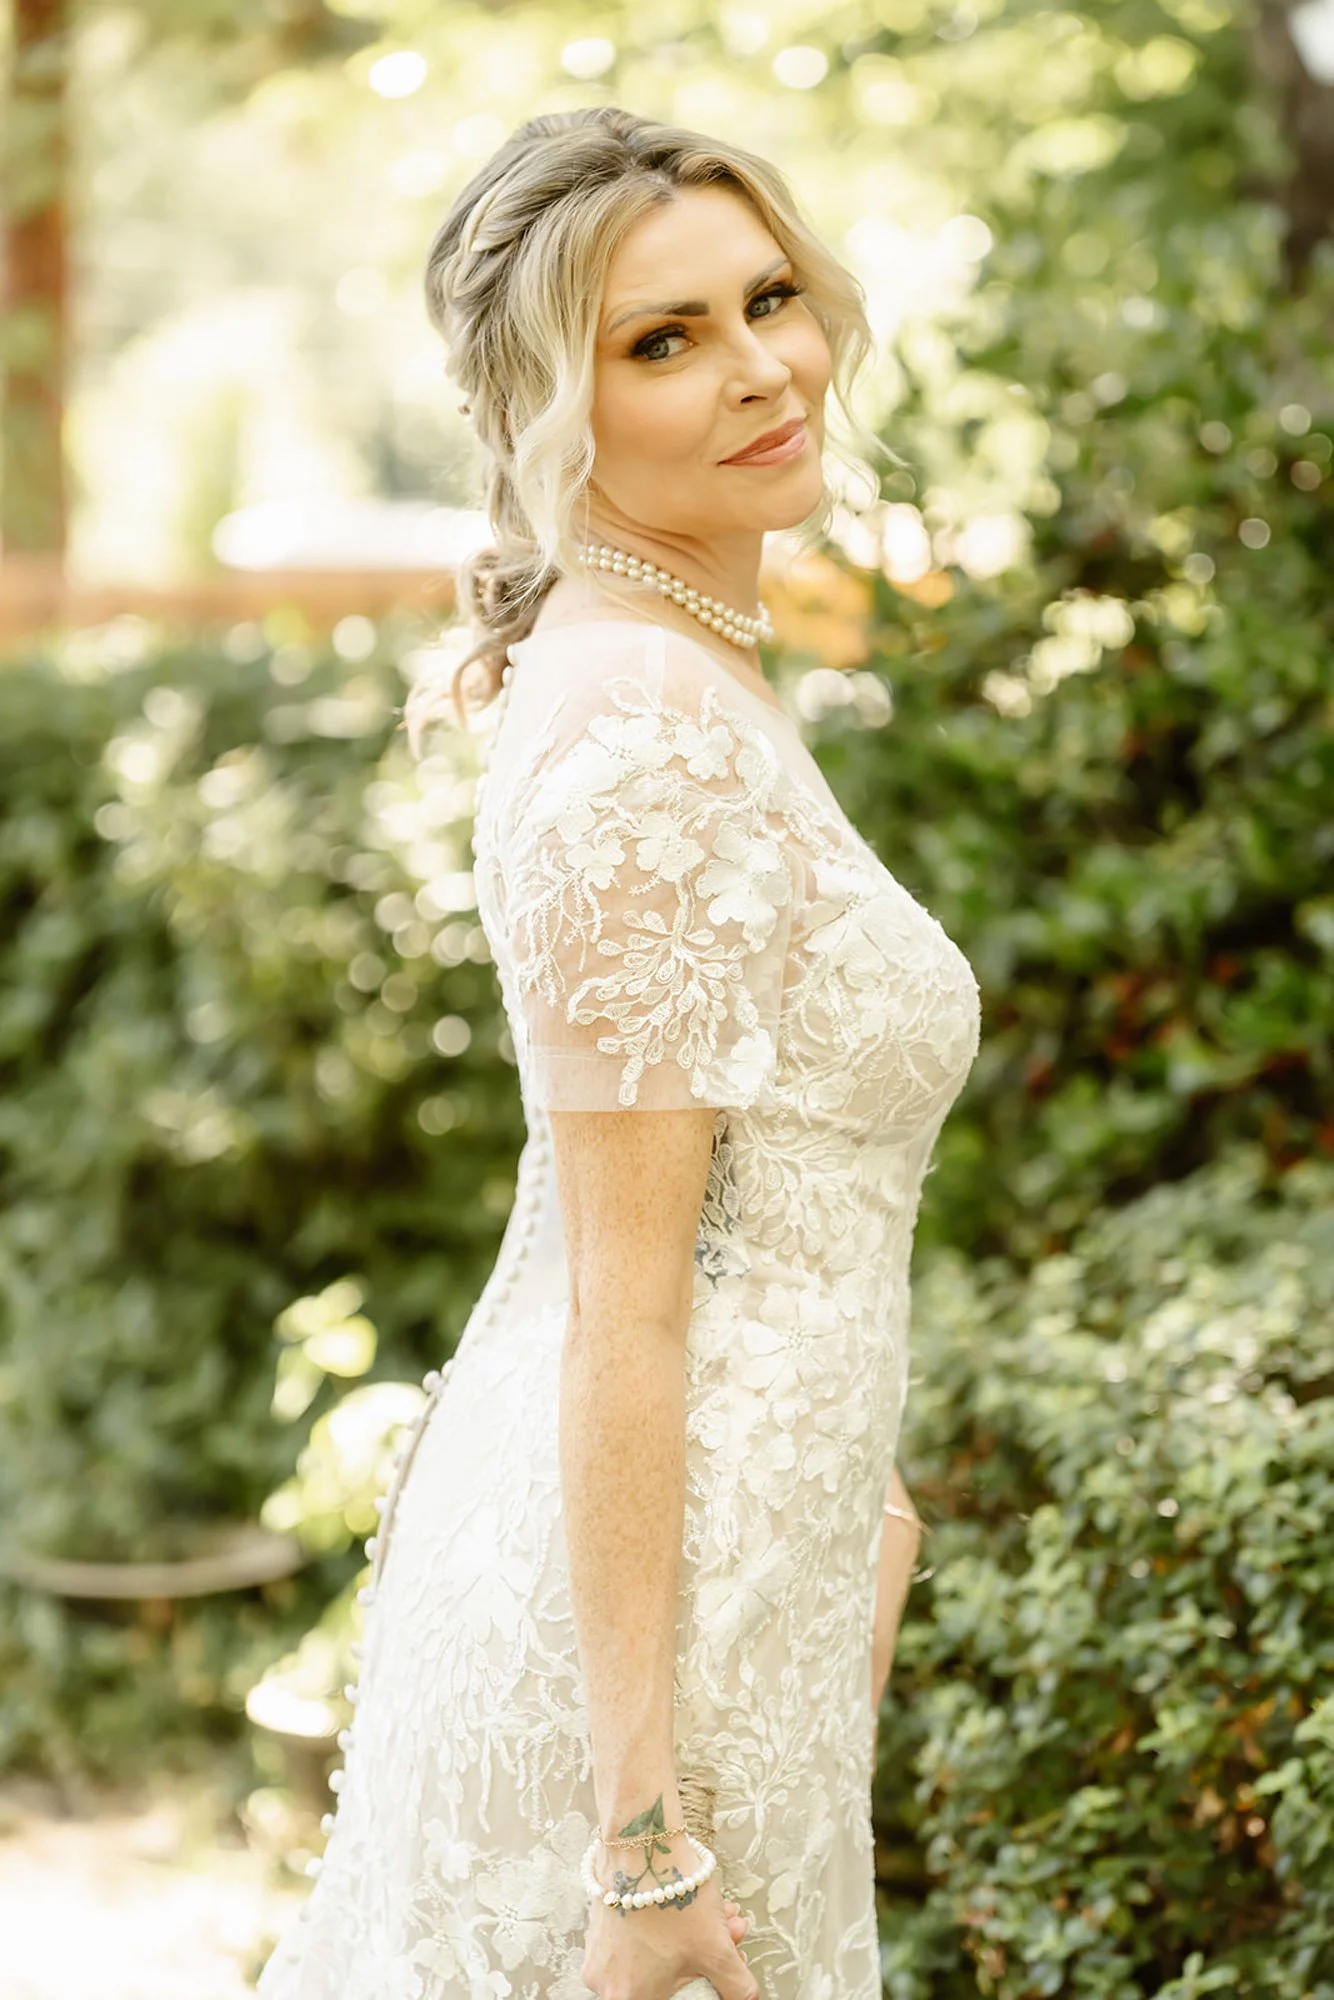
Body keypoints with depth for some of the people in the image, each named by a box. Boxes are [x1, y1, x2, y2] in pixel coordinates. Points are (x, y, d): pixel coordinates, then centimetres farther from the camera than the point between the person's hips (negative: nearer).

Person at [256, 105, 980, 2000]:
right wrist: (650, 1832, -21)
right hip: (646, 1593, -9)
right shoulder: (645, 737, -21)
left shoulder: (680, 675, 8)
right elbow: (621, 1309, -22)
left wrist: (851, 1496, 25)